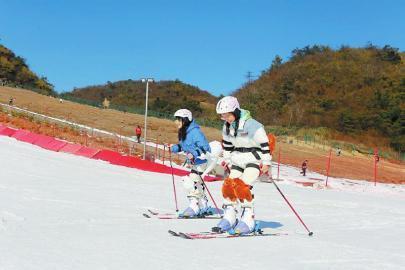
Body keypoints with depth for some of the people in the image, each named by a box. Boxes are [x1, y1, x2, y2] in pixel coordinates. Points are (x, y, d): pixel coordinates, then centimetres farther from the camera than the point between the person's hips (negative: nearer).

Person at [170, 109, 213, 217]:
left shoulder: (195, 132, -23)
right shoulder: (183, 132, 4)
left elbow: (206, 148, -24)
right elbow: (182, 146, 17)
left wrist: (194, 154, -34)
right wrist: (173, 148, 1)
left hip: (200, 162, -10)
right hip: (193, 163, 10)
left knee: (190, 182, -17)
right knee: (197, 184, 19)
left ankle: (194, 207, -10)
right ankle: (204, 207, 33)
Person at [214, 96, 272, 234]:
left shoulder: (250, 124, -21)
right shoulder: (227, 126, 5)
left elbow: (264, 143, -19)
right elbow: (227, 143, 21)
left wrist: (266, 162, -19)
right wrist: (227, 159, 21)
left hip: (254, 158, -7)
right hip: (238, 159, 8)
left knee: (242, 186, -21)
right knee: (228, 185, -4)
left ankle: (248, 218, -12)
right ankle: (229, 218, 6)